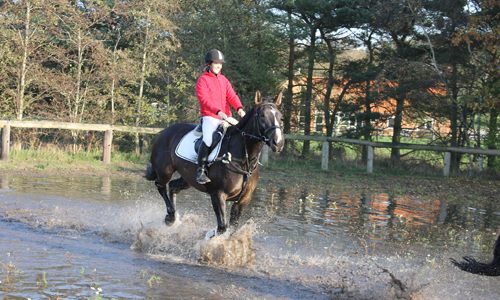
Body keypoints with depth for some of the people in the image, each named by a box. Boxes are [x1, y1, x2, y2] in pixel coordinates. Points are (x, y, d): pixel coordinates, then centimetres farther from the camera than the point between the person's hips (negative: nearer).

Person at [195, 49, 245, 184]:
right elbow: (204, 99, -14)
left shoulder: (224, 80, 19)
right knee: (208, 140, -29)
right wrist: (218, 111, -29)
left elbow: (231, 96, 8)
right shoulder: (202, 80, -1)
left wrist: (239, 108, -13)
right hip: (209, 117, -6)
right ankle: (201, 171, -22)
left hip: (226, 117, 6)